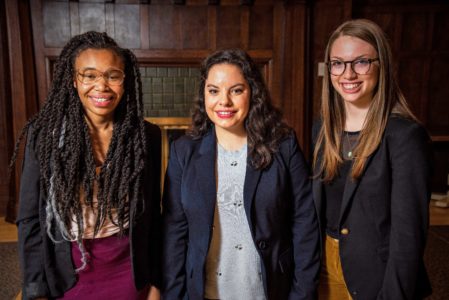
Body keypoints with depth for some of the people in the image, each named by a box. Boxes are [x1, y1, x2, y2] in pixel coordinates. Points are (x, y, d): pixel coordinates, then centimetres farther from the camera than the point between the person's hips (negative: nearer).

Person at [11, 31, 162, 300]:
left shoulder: (147, 135, -7)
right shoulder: (44, 133, -8)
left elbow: (153, 215, -1)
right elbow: (30, 219, -4)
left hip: (129, 274, 1)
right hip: (66, 278, 0)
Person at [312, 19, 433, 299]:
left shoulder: (405, 135, -18)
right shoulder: (324, 128, 0)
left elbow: (408, 233, -18)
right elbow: (317, 204, 7)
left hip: (374, 275, -5)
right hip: (324, 265, 6)